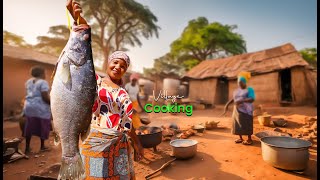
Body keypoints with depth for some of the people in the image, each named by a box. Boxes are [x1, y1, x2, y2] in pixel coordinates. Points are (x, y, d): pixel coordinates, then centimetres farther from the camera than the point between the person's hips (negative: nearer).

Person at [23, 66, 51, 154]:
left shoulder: (28, 82, 11)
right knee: (42, 127, 8)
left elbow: (31, 94, 19)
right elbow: (45, 97, -21)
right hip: (41, 108, -7)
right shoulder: (43, 82, -14)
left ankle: (27, 148, 19)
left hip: (29, 107, 7)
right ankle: (42, 146, 20)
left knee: (29, 128, 13)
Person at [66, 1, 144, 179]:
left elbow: (127, 123, 8)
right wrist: (78, 18, -23)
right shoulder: (95, 81, -1)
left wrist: (137, 145, 9)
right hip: (95, 142, -2)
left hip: (119, 145, 3)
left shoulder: (123, 94, 5)